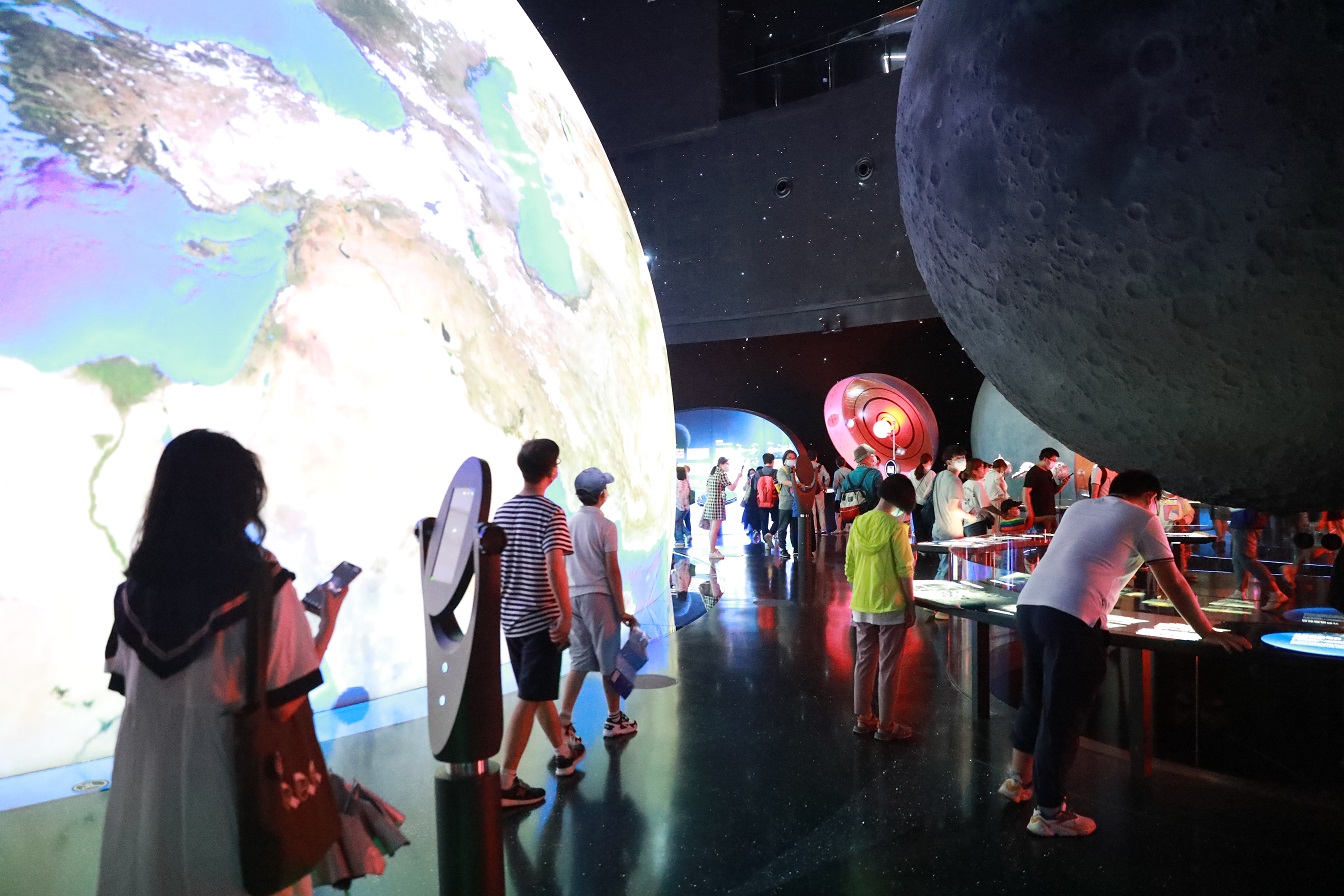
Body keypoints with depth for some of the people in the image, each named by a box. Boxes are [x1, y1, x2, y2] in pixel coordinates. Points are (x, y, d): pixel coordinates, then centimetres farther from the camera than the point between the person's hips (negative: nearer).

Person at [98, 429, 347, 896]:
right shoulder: (263, 583, -18)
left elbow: (129, 687, 6)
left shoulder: (134, 588, -3)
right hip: (232, 781, -4)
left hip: (147, 785, 5)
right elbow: (285, 702, -16)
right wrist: (327, 626, -3)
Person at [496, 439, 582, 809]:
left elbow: (492, 566, 11)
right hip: (540, 619, -7)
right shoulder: (550, 513, -14)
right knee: (529, 698, -1)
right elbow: (554, 567, -22)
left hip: (511, 618, 7)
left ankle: (564, 752, 38)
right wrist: (566, 614, -16)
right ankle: (506, 782, 1)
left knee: (539, 691, 20)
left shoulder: (501, 512, 6)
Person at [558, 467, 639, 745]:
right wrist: (621, 610, -6)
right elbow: (612, 571, -11)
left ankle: (564, 721, 5)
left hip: (573, 597, 6)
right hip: (598, 597, -5)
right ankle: (614, 720, 20)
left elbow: (563, 566, 9)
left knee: (579, 661, 11)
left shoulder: (569, 524, 6)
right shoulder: (605, 525, -10)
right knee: (609, 661, 8)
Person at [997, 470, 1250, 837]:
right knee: (1063, 716, 3)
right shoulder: (1143, 518, 8)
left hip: (1029, 603, 7)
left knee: (1035, 701, 23)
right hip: (1071, 618, -7)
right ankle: (1050, 814, 13)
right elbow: (1172, 583, 9)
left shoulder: (1080, 508, 26)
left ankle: (1019, 779, 37)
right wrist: (1208, 633, 19)